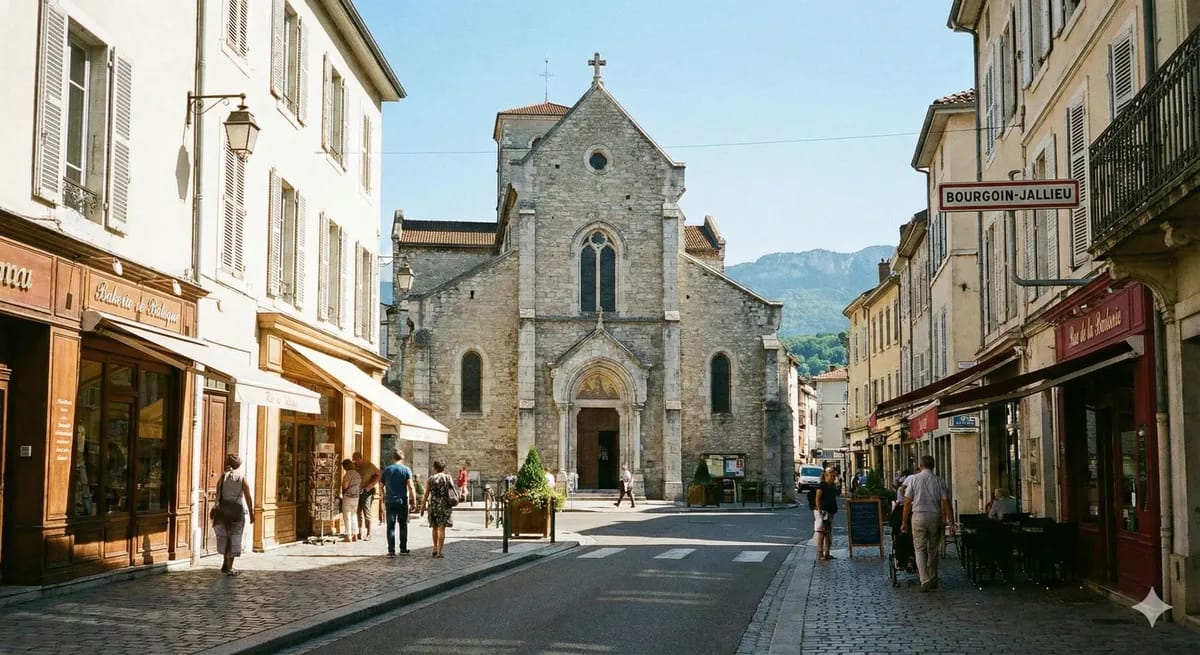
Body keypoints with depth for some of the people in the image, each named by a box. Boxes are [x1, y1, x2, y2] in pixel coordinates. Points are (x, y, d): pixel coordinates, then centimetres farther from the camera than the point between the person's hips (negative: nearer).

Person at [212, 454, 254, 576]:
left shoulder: (223, 477, 2)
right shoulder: (242, 478, -2)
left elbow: (218, 496, -2)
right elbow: (248, 497, -6)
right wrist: (251, 513, 1)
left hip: (223, 509, 2)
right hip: (237, 509, -2)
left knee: (225, 537, 16)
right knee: (234, 538, 3)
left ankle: (226, 564, 22)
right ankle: (229, 567, 1)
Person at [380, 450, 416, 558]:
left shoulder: (386, 470, 5)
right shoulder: (406, 469, -2)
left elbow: (382, 486, 8)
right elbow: (410, 486, -9)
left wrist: (383, 500, 18)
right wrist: (414, 500, -3)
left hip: (390, 501, 1)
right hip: (402, 501, -1)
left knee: (390, 526, 1)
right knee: (403, 525, 12)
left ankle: (391, 551, -5)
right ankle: (403, 549, 18)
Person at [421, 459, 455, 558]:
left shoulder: (430, 479, 1)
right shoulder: (448, 477, 2)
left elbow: (426, 494, 1)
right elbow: (453, 490, 2)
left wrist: (423, 506, 8)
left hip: (433, 505, 1)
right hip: (444, 505, -1)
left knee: (435, 527, 18)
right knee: (442, 528, -2)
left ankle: (435, 548, 23)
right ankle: (440, 551, -6)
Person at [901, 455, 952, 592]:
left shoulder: (914, 479, -2)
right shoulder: (939, 481, 1)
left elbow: (908, 502, -2)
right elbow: (945, 502, -3)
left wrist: (904, 521, 4)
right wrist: (950, 521, 1)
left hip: (918, 516, -2)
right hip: (935, 517, 2)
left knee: (920, 549, 0)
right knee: (933, 550, 14)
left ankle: (925, 581, -12)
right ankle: (933, 580, 21)